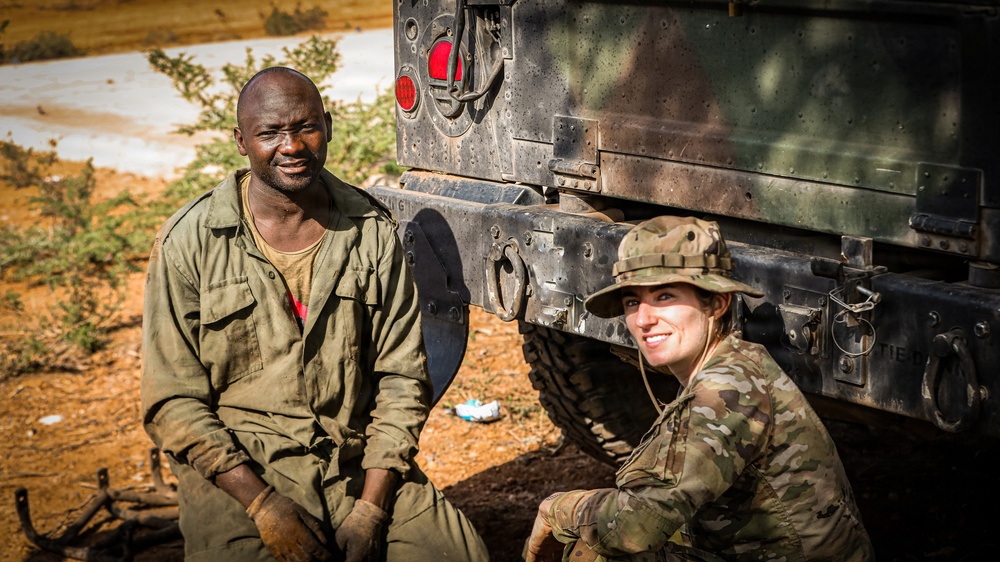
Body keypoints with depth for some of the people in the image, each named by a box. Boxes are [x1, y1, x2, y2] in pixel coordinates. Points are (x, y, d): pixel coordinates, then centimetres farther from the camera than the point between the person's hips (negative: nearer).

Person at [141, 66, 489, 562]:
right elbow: (172, 404, -5)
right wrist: (263, 503, -15)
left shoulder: (372, 232, 4)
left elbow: (401, 377, 3)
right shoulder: (189, 244, -4)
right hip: (238, 473, -2)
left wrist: (370, 508, -9)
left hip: (361, 466, 3)